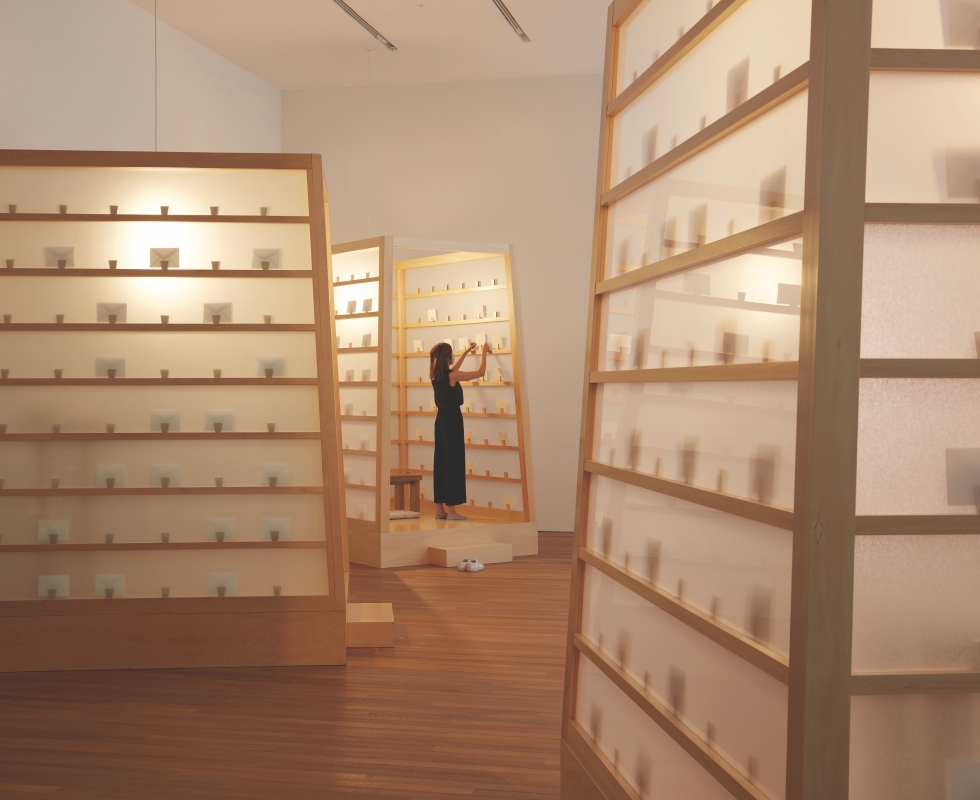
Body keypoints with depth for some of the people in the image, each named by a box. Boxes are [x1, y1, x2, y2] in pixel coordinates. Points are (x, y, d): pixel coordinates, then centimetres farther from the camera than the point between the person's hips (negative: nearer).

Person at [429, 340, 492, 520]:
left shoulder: (435, 375, 5)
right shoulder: (452, 376, -15)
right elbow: (481, 372, -8)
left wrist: (466, 352, 34)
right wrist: (484, 352, 6)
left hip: (441, 419, 8)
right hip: (452, 419, -8)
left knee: (441, 461, 10)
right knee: (454, 462, -4)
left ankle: (440, 508, 13)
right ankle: (451, 509, -4)